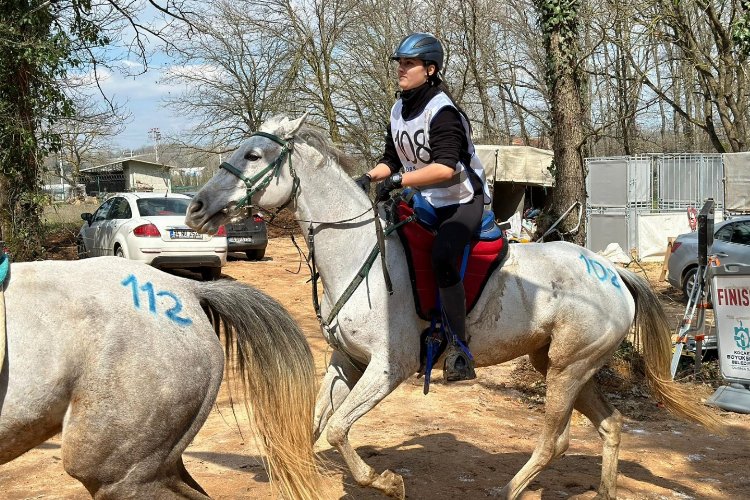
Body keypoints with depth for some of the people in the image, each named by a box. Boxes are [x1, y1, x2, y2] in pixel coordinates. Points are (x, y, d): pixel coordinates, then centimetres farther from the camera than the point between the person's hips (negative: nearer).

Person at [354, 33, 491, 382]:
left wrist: (398, 180, -35)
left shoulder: (442, 111, -21)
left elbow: (445, 167, -33)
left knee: (442, 258, -32)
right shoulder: (398, 110, 5)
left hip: (463, 202, -9)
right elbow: (391, 159, 15)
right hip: (427, 203, 9)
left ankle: (459, 351, -31)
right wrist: (370, 177, -5)